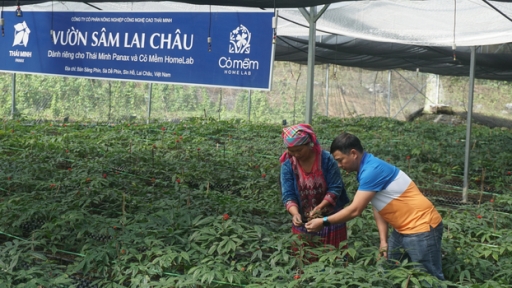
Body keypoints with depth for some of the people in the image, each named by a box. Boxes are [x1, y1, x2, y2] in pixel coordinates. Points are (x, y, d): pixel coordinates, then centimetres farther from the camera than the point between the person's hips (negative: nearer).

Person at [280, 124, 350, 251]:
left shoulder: (326, 159, -15)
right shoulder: (287, 165, -9)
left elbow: (335, 188, -13)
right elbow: (288, 195, -10)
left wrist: (319, 208, -25)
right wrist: (295, 213, -29)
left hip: (331, 220, -1)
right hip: (303, 222, 2)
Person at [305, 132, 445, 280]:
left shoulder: (372, 170, -24)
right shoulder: (367, 169, 7)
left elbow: (355, 210, -24)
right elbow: (377, 207, 8)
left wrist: (324, 222, -15)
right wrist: (383, 240, 2)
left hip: (422, 227, -10)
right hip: (403, 229, 10)